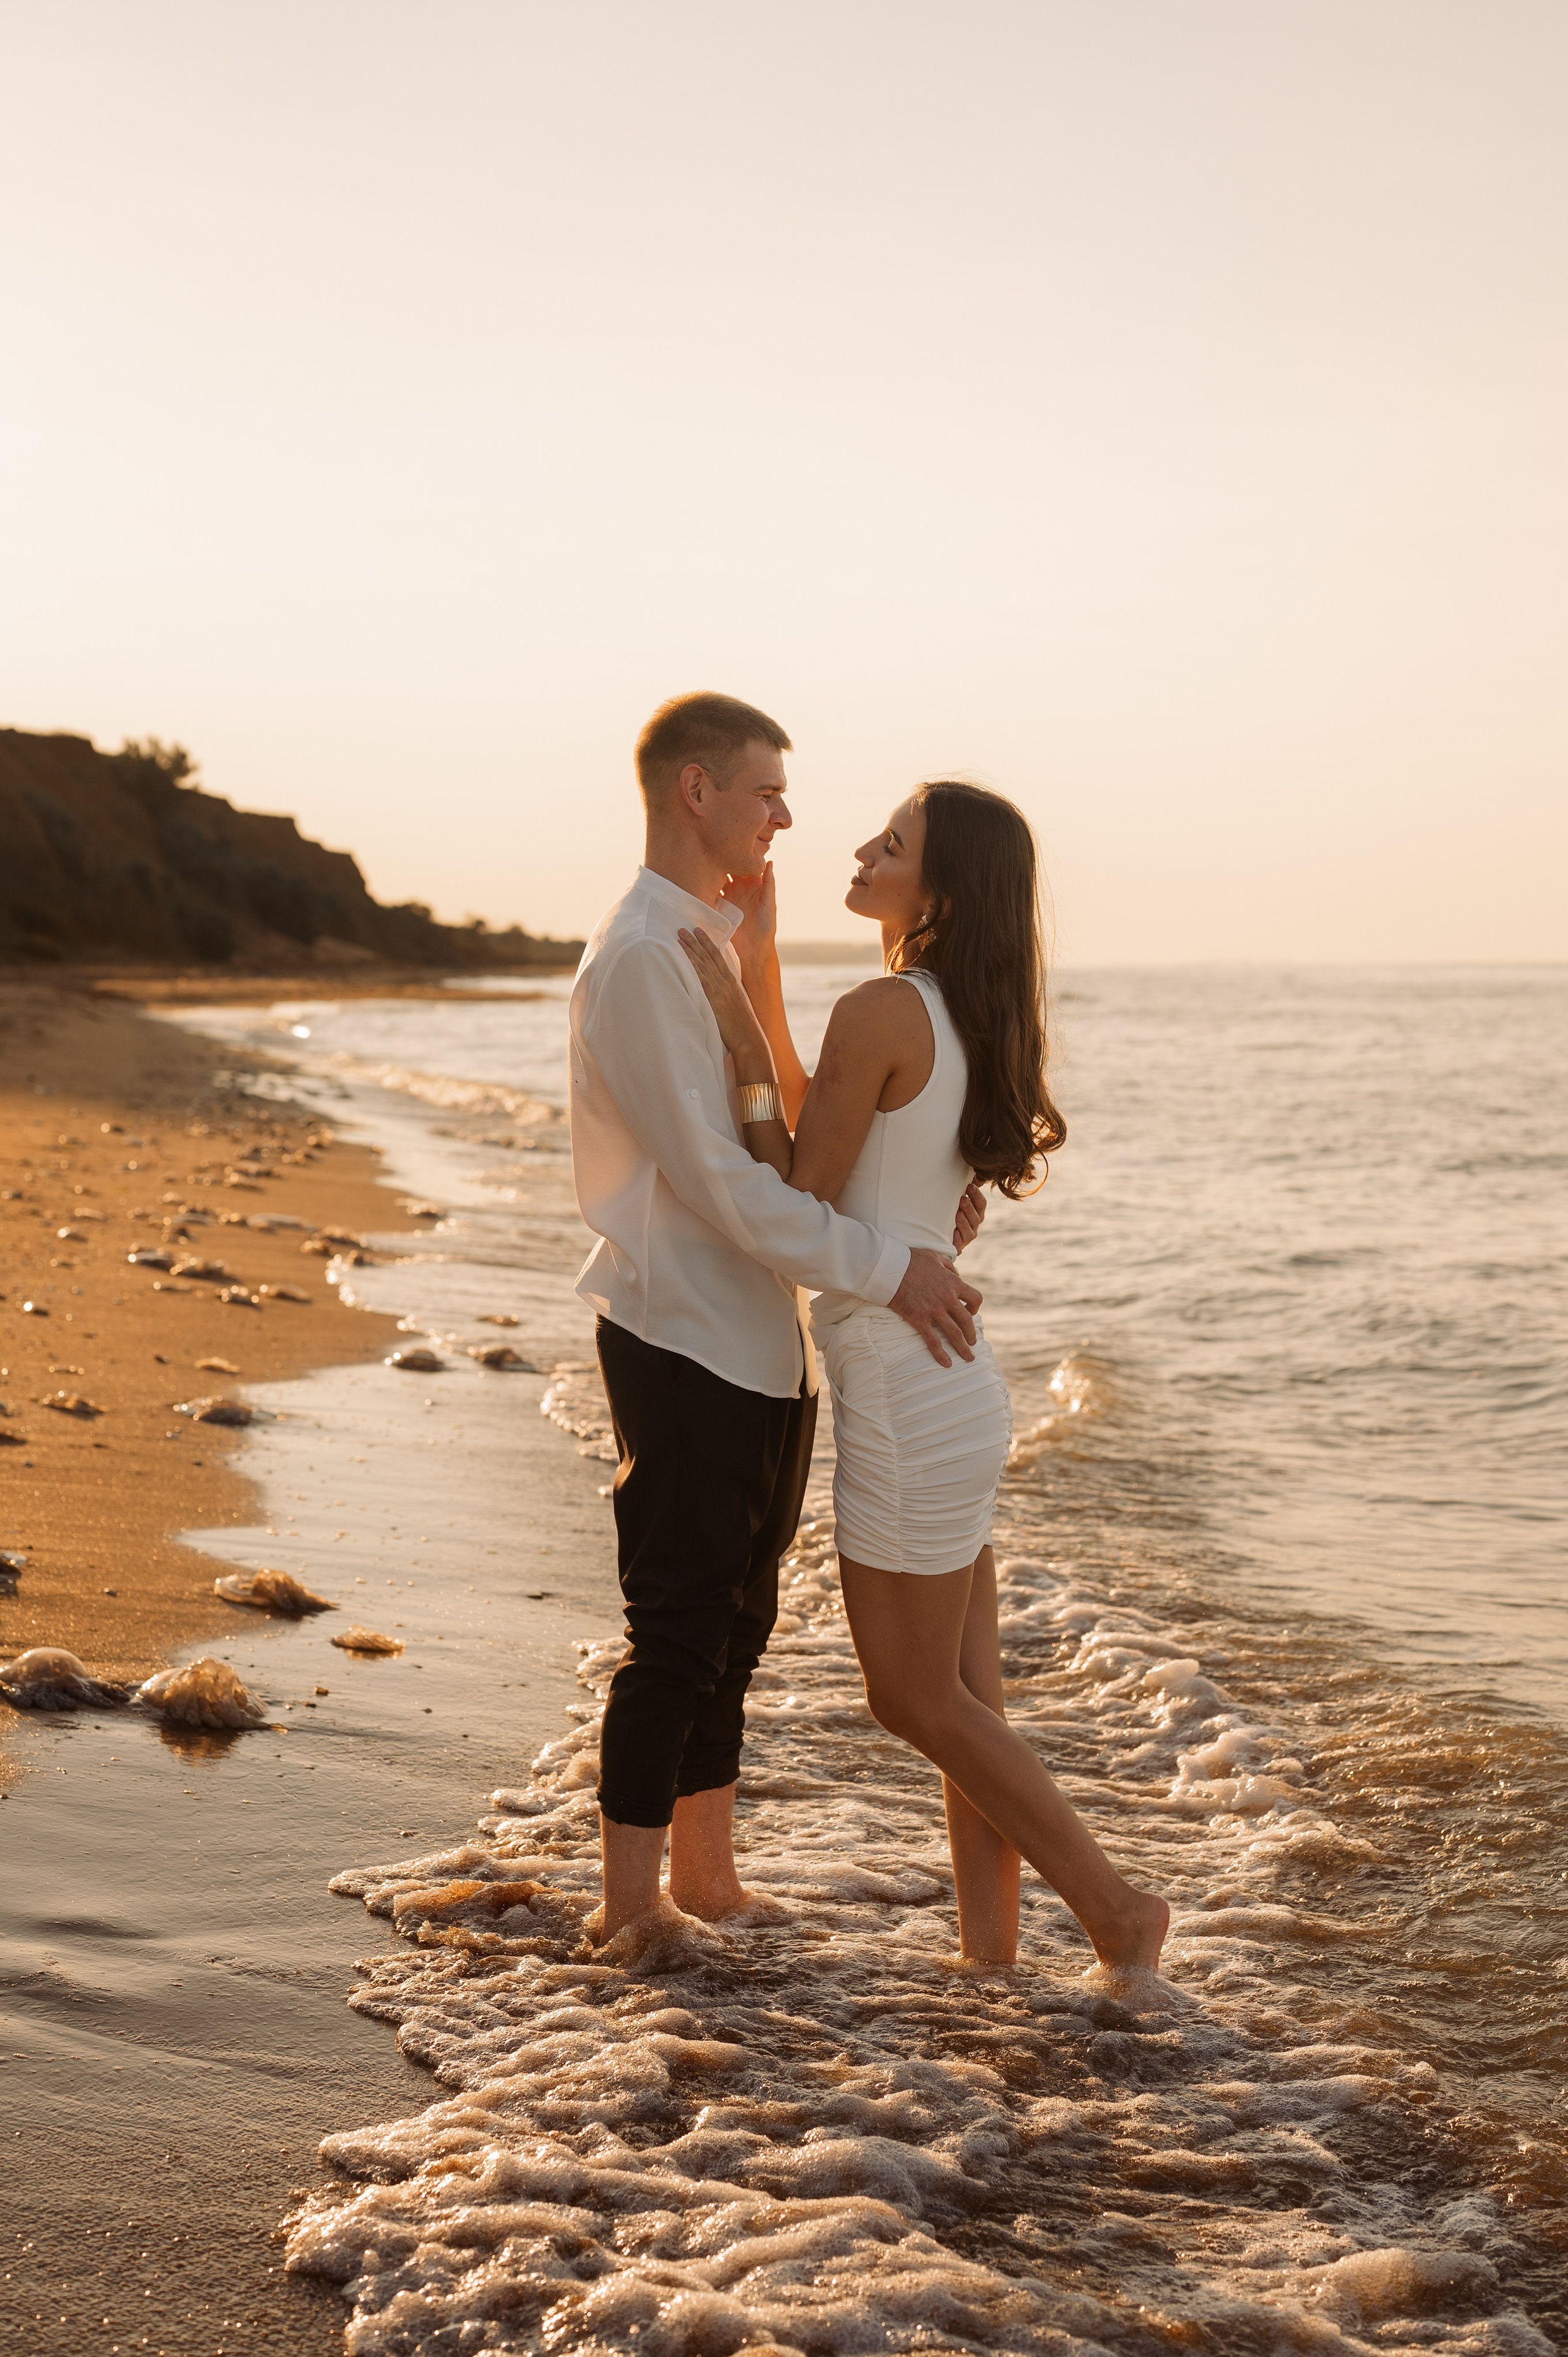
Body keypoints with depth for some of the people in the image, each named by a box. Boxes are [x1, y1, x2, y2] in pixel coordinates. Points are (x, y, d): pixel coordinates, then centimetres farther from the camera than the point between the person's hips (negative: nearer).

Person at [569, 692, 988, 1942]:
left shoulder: (723, 939, 16)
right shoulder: (641, 957, -16)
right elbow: (719, 1182, -21)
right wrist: (889, 1267, -21)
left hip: (765, 1345, 9)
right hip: (686, 1347, -9)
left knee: (735, 1624, 16)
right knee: (677, 1631, -2)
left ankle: (709, 1878, 28)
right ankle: (629, 1908, 9)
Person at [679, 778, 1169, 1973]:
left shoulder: (881, 1014, -18)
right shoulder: (965, 1021, 10)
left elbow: (798, 1210, -13)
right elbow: (822, 1141, 19)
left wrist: (737, 1036, -12)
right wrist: (759, 975, 17)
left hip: (908, 1396, -9)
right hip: (954, 1381, 9)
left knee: (916, 1696, 4)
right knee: (965, 1696, 13)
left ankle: (1113, 1906, 12)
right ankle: (991, 1952, 20)